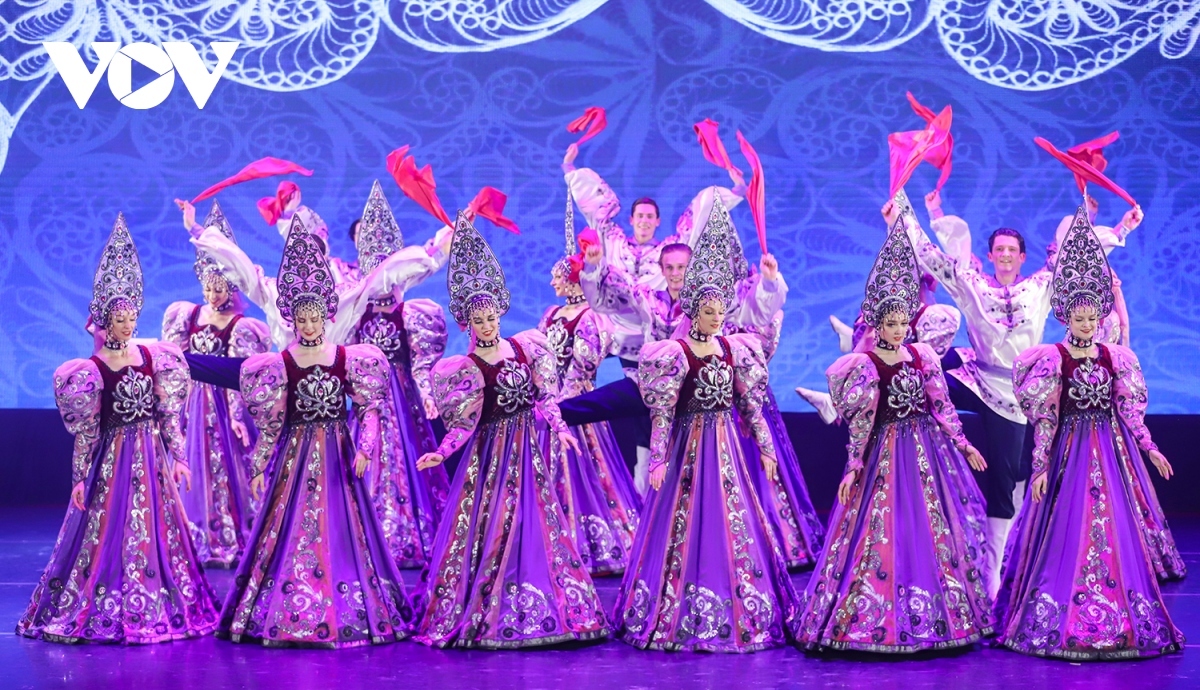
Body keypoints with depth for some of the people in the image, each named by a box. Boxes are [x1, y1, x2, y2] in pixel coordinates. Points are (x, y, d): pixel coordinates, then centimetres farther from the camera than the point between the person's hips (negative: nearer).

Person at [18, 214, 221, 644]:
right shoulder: (91, 370, -9)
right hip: (112, 459, -4)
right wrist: (80, 476, -8)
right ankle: (106, 610, 12)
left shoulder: (152, 358, 2)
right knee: (109, 531, 0)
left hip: (151, 457, 4)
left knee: (158, 529, 10)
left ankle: (156, 607, 23)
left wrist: (178, 456, 4)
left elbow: (168, 413, 6)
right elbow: (85, 430, -7)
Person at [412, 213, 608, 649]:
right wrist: (441, 453, -22)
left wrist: (560, 429, -11)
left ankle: (533, 608, 16)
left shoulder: (525, 347, 1)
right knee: (489, 523, -1)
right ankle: (482, 610, 9)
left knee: (537, 519, 7)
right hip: (493, 452, -4)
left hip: (530, 446, 4)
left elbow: (545, 394, 1)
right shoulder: (466, 369, -9)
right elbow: (464, 423, -10)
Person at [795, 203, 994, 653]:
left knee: (938, 529, 8)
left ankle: (946, 611, 19)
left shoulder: (923, 357, 3)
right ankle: (880, 616, 9)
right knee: (883, 529, -1)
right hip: (885, 454, -4)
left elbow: (942, 407, 8)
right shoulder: (864, 366, -7)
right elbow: (859, 422, -7)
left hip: (927, 450, 4)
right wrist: (853, 467, -10)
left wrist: (964, 446, 7)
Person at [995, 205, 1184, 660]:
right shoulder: (1053, 360, -5)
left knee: (1117, 531, 6)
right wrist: (1040, 466, -9)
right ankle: (1064, 622, 9)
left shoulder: (1116, 358, 5)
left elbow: (1130, 408, 9)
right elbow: (1044, 419, -6)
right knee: (1065, 532, 0)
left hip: (1113, 451, 3)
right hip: (1069, 450, -3)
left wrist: (1149, 448, 5)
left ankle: (1122, 620, 15)